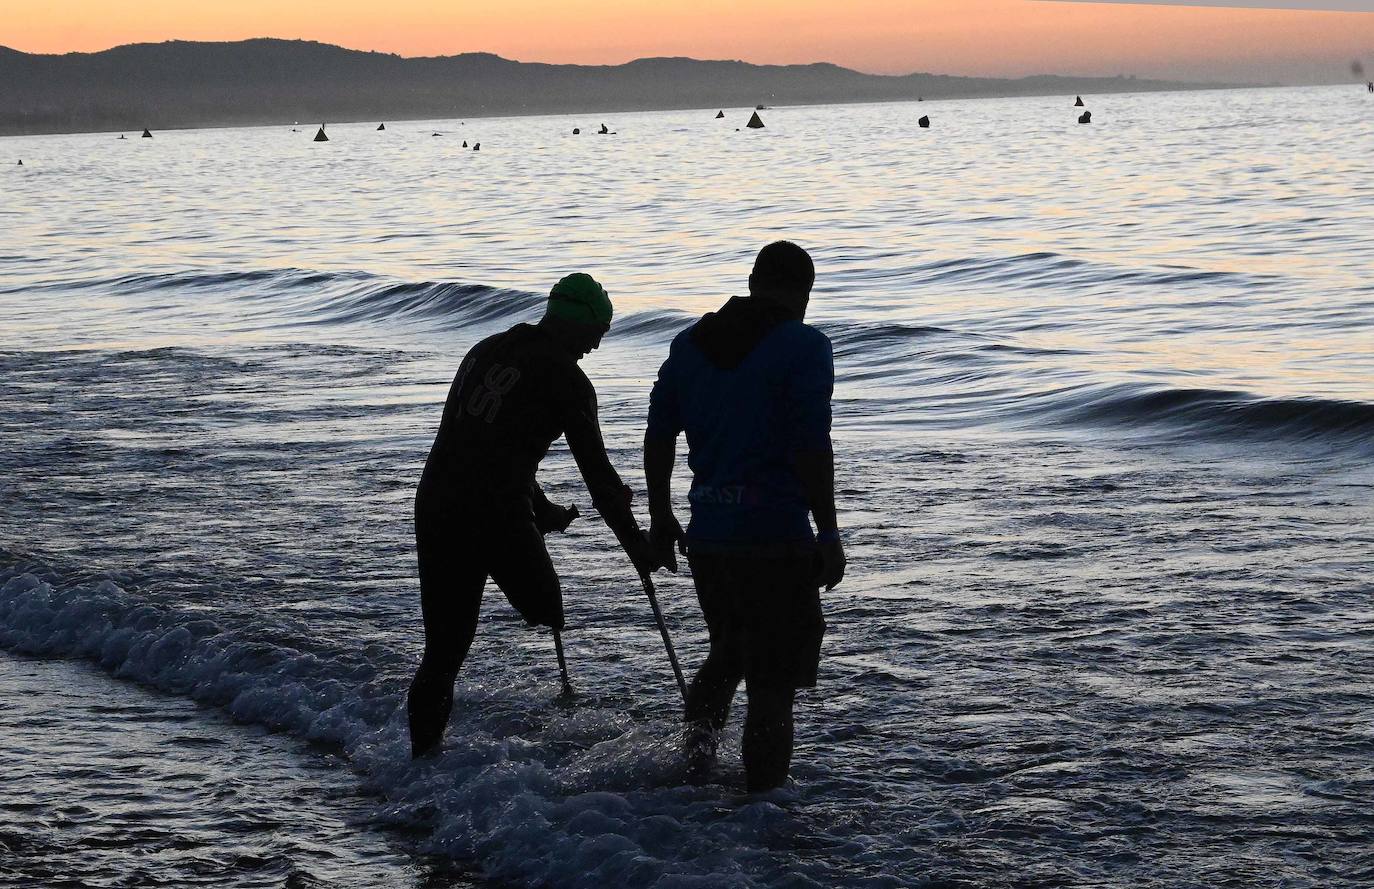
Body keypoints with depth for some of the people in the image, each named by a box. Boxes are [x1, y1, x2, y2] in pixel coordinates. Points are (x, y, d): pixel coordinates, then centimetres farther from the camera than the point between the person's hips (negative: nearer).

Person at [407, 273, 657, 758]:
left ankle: (423, 755, 5)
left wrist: (541, 509, 36)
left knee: (443, 646, 8)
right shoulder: (565, 379, -1)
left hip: (435, 505, 6)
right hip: (498, 518, -6)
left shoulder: (484, 351, 21)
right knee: (551, 621, 13)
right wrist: (634, 540, 8)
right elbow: (595, 468, -1)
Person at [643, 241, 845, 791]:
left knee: (727, 655, 26)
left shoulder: (690, 344, 11)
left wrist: (661, 518, 21)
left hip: (707, 539, 6)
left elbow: (658, 436, 13)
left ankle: (691, 772, 18)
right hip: (777, 540, -6)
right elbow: (811, 448, -15)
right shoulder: (803, 348, -8)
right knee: (772, 683, 1)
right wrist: (828, 534, -10)